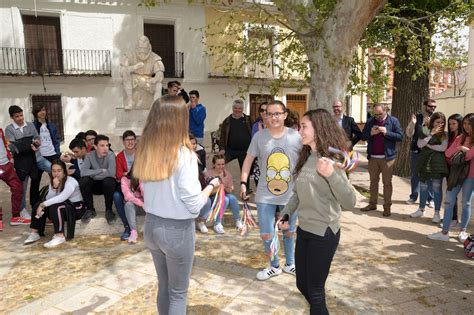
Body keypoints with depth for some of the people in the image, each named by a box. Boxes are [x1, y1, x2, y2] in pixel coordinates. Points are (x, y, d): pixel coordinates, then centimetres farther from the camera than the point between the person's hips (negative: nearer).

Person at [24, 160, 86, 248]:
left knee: (55, 207, -34)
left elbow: (61, 198, -35)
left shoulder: (71, 182, -20)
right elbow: (48, 199, -12)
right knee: (38, 205, -11)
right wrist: (54, 187, -26)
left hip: (76, 208, -7)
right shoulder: (52, 182, 2)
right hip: (63, 205, 7)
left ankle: (60, 236, -34)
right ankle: (35, 233, -4)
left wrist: (43, 204, -32)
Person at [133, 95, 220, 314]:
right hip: (177, 229, -6)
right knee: (178, 292, 13)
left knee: (163, 286, 23)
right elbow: (194, 205, -18)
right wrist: (212, 184, -2)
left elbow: (158, 190, 8)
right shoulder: (183, 154, -20)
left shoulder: (146, 151, -2)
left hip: (151, 225, 6)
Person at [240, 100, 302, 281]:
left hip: (291, 195, 0)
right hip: (265, 196, 0)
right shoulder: (259, 137, -5)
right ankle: (274, 266, 32)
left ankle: (290, 264, 42)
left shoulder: (296, 136, -7)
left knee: (289, 232, 17)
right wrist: (243, 182, -5)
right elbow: (249, 159, 3)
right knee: (266, 235, 5)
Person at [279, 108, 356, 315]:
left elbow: (349, 203, -22)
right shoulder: (305, 157, 5)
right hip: (304, 230, 8)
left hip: (323, 233, -7)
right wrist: (286, 214, 5)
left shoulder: (331, 159, -17)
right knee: (302, 285, 20)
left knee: (315, 290, 6)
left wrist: (331, 175, -35)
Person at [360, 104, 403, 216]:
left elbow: (400, 136, -6)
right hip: (373, 157, 4)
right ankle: (372, 204, 22)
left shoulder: (394, 121, -1)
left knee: (387, 182, 2)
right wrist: (371, 133, -12)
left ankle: (387, 206, 9)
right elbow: (363, 136, 8)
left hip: (387, 157, -3)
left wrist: (386, 132, -18)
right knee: (373, 181, 12)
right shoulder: (370, 121, 8)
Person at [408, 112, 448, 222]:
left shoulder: (444, 135, 0)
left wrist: (428, 145, -9)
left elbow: (443, 148, -14)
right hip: (424, 163, 2)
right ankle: (421, 210, 26)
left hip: (437, 165, -2)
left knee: (437, 188, 3)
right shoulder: (424, 132, 4)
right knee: (423, 187, 12)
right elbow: (419, 144, -11)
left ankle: (437, 213, 13)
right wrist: (431, 134, -13)